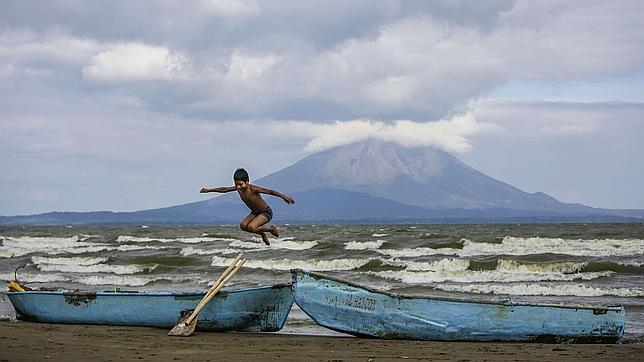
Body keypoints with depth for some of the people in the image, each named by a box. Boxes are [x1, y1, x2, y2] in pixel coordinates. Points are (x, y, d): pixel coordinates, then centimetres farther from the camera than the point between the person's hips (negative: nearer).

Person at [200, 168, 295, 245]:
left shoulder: (252, 189, -30)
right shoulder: (238, 188, -10)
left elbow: (269, 191, -38)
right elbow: (225, 189, 8)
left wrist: (284, 196, -50)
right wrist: (209, 190, 18)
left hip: (266, 212, -8)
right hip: (255, 213, 8)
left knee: (251, 227, -26)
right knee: (243, 225, -15)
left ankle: (272, 229, 0)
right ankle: (262, 234, 9)